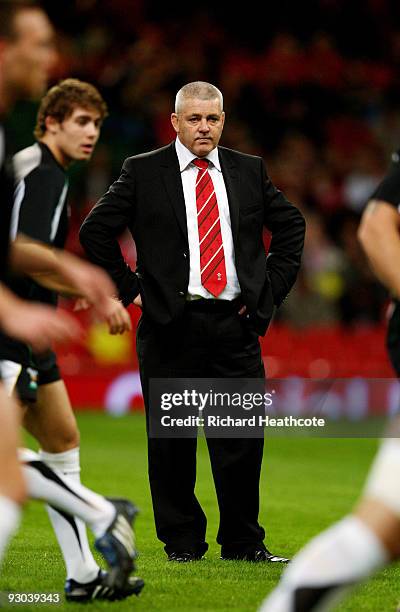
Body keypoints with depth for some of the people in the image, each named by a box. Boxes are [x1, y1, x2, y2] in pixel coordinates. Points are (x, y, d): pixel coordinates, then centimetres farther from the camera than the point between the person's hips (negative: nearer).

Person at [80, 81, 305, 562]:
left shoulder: (249, 171, 10)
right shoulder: (143, 171, 2)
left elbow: (291, 224, 20)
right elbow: (95, 230, 2)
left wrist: (271, 289, 10)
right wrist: (130, 288, -2)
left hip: (236, 324, 2)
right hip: (171, 325, -2)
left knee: (243, 437, 1)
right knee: (171, 439, 2)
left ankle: (243, 542, 11)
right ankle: (181, 542, 12)